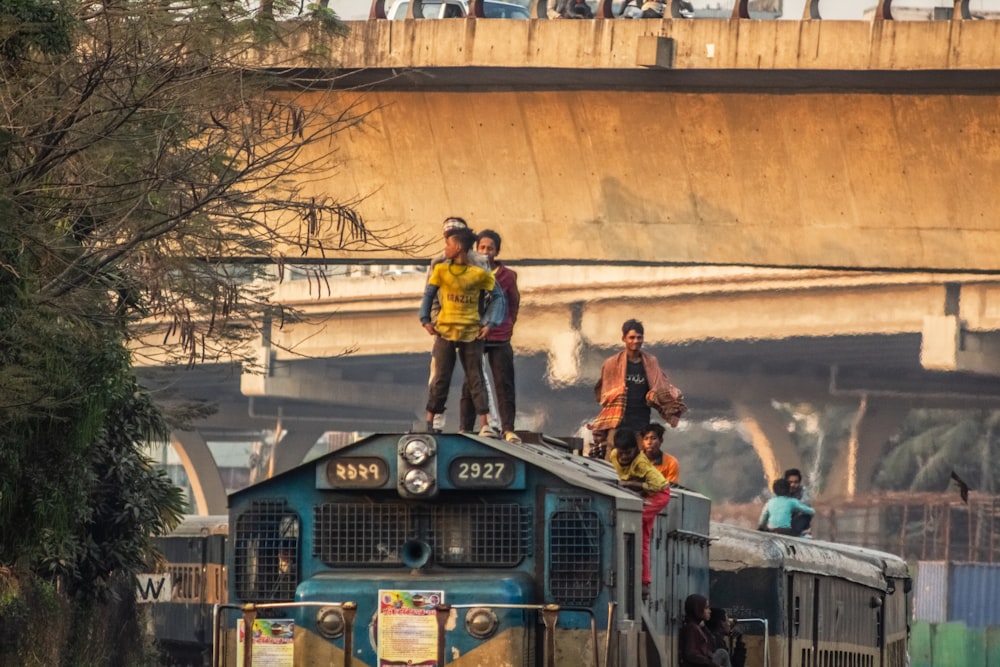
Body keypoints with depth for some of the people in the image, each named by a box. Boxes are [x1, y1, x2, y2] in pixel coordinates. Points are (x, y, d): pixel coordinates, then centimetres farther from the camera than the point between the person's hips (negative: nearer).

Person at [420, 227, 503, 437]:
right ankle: (429, 422, 7)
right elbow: (428, 295, 10)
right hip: (445, 331, 1)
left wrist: (491, 324, -2)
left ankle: (485, 425, -5)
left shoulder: (479, 274, -2)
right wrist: (425, 320, -1)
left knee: (476, 379, -1)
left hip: (471, 333, -1)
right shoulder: (441, 270, 4)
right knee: (440, 378, 1)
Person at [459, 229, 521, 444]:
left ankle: (508, 429, -3)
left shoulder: (507, 276, 3)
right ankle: (465, 429, 2)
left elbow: (514, 303, 16)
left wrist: (508, 326, 10)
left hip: (499, 339, 0)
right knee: (470, 384, 0)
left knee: (504, 384, -3)